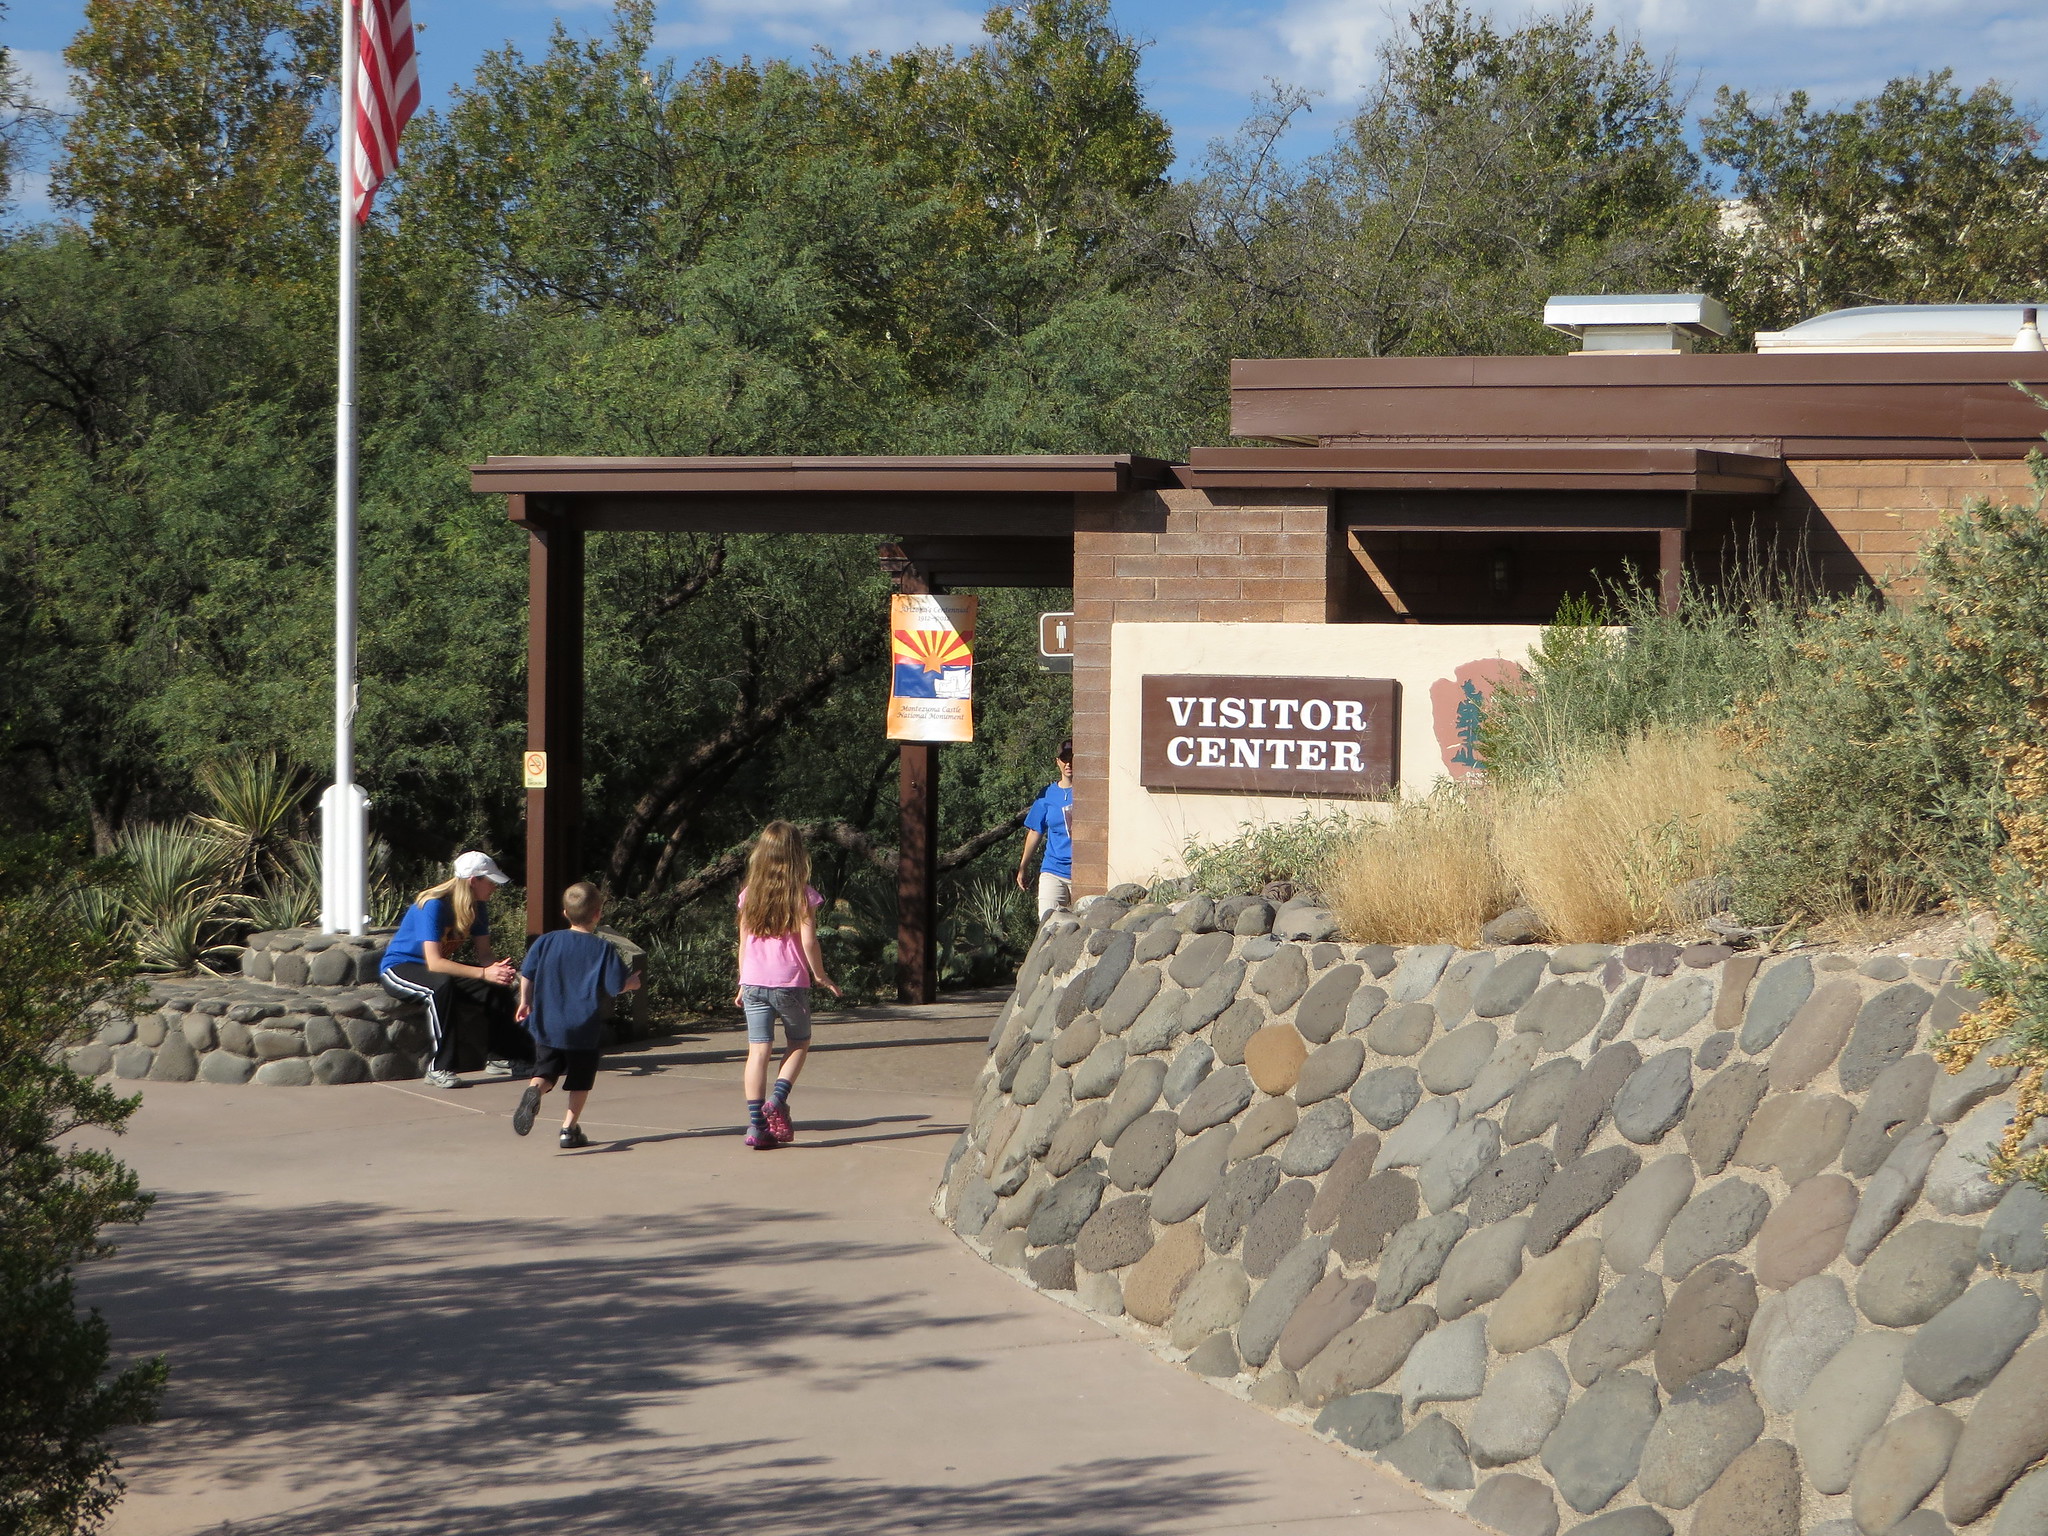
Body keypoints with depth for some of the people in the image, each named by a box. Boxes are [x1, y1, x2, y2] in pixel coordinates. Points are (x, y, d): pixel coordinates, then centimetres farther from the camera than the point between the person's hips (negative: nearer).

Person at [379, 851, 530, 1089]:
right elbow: (434, 962, -34)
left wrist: (498, 968, -28)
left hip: (442, 970, 7)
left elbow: (483, 953, -3)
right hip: (399, 969, -7)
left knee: (498, 990, -13)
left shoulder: (477, 907, -3)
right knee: (441, 985, -40)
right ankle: (439, 1068, -36)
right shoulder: (433, 906, -27)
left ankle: (511, 1056, 5)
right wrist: (483, 973, -39)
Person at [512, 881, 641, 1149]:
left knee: (545, 1073, 8)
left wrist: (525, 1002, 20)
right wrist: (633, 981, 14)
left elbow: (527, 974, 5)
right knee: (580, 1081, 12)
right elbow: (618, 985, -9)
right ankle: (569, 1129, 9)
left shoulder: (546, 942, 2)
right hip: (585, 1030, -2)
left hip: (547, 1026, 2)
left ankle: (533, 1092, -24)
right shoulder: (602, 950, -7)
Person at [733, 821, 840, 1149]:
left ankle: (756, 1124, -3)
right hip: (791, 982, -3)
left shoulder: (749, 895, 4)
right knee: (799, 1043, 17)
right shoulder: (803, 895, -6)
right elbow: (808, 941, -10)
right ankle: (778, 1099, -4)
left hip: (754, 983, 3)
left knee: (758, 1050, 2)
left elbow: (744, 942, 7)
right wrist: (820, 976, 5)